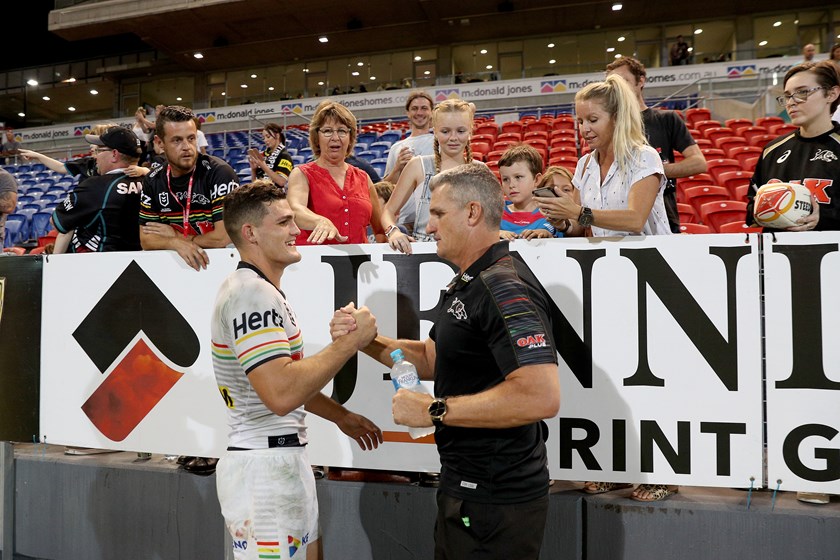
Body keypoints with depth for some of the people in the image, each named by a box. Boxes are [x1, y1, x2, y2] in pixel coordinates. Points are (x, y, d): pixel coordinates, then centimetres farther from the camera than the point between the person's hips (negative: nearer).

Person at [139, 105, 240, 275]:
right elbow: (146, 240, 2)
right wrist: (176, 243, -18)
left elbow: (225, 237, -19)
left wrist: (176, 236, -6)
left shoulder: (219, 172, -13)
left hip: (216, 260, -3)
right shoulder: (152, 181, 4)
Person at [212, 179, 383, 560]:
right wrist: (351, 341, -22)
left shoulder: (262, 290, 15)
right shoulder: (252, 292, -19)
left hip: (284, 460, 10)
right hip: (263, 466, -10)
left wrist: (340, 416, 24)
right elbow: (281, 394, -30)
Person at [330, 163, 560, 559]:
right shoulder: (465, 285, 11)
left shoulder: (506, 288, -23)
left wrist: (434, 409, -26)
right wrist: (363, 339, 1)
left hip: (495, 499, -10)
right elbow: (431, 359, 16)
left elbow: (542, 397, -33)